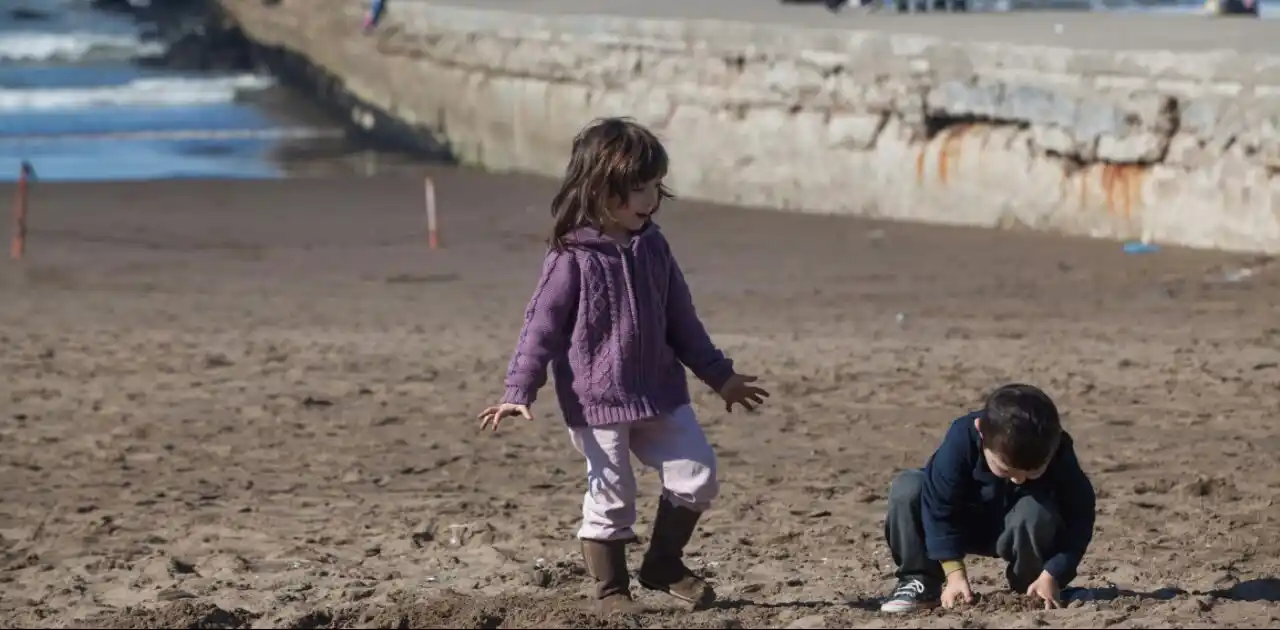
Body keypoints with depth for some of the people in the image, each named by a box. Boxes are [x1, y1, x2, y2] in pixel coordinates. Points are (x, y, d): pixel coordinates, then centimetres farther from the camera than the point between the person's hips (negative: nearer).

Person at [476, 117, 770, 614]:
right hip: (597, 401, -6)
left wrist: (720, 376, 20)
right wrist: (519, 392, -19)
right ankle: (611, 590, 15)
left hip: (660, 394, 6)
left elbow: (681, 321, 15)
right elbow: (542, 325, -12)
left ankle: (663, 564, 23)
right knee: (610, 497, -1)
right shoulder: (572, 256, -12)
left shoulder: (653, 248, 6)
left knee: (697, 477, 4)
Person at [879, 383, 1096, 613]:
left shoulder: (1060, 457, -30)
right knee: (907, 490, -24)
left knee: (1037, 512, -36)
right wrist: (954, 573, -31)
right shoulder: (961, 439, -33)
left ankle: (1029, 589, -11)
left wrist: (1051, 577, -32)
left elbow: (1079, 520, -22)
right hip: (966, 525, 1)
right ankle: (919, 581, -10)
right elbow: (940, 507, -26)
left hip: (1026, 529, 0)